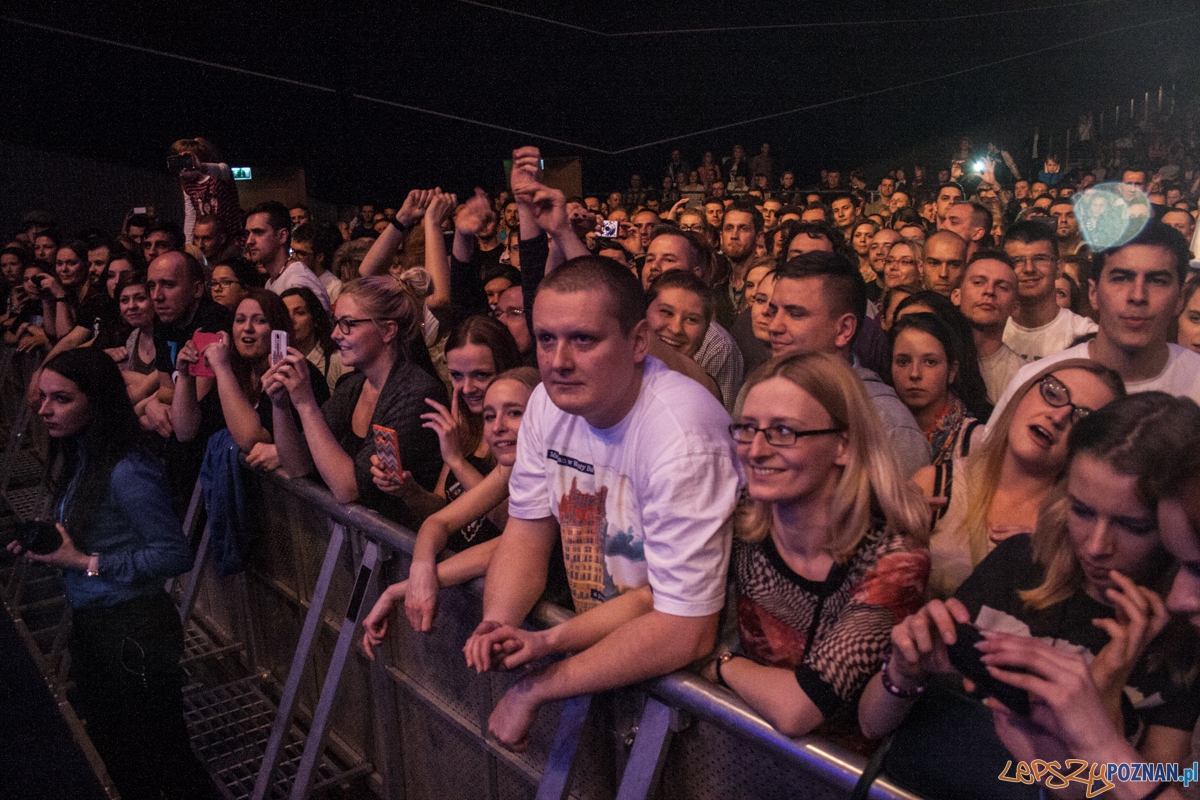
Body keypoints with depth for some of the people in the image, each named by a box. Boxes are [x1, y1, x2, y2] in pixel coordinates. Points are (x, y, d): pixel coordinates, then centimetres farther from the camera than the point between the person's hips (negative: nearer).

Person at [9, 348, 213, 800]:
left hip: (131, 631, -9)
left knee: (159, 756, 8)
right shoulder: (81, 458, 3)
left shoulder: (127, 472, -25)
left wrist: (86, 562, -22)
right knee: (110, 745, 26)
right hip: (92, 623, 9)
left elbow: (175, 555, -25)